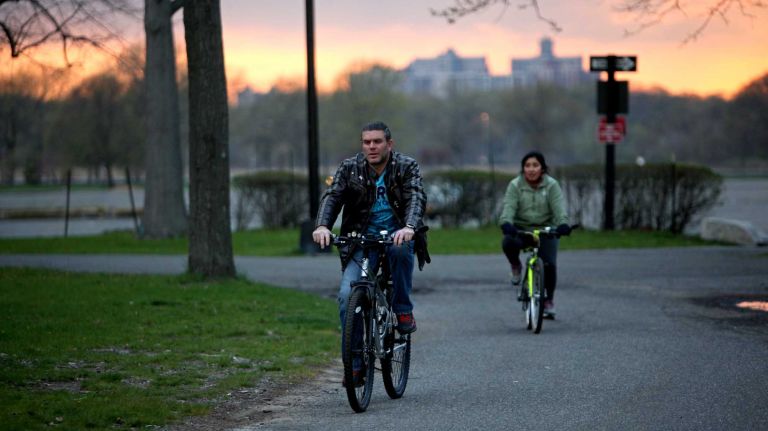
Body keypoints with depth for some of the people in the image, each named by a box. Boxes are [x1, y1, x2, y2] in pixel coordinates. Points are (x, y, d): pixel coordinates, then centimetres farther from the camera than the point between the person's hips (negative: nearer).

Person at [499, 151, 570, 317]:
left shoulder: (551, 185, -4)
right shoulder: (515, 185, -3)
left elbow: (559, 207, -16)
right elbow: (509, 206, -16)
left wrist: (563, 223, -37)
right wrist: (506, 222, -37)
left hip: (546, 230, 0)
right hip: (521, 228, 0)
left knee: (549, 264, -15)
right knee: (508, 243, -32)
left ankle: (549, 301, 8)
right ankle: (516, 266, 1)